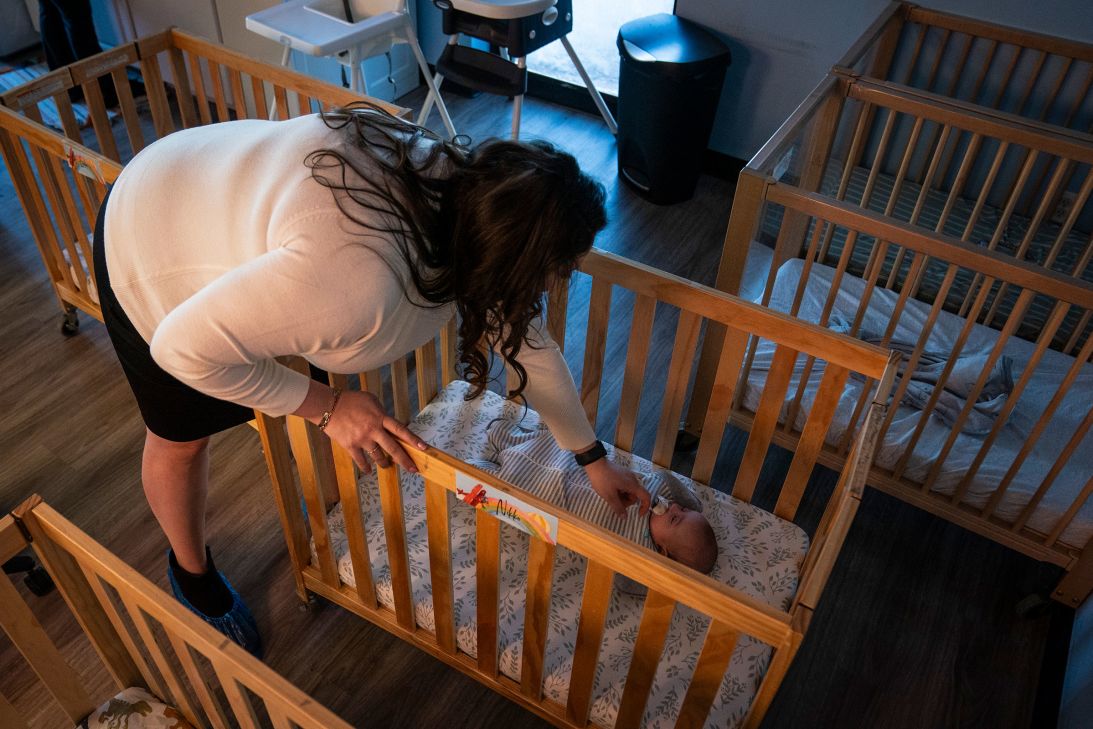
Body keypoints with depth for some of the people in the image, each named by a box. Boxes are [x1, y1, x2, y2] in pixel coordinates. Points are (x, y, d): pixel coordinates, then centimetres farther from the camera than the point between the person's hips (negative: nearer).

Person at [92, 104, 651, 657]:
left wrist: (593, 459, 2)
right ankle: (191, 572, 43)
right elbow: (184, 344, -34)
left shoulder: (469, 191, -21)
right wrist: (327, 406, -26)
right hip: (151, 252, -5)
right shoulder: (359, 281, -46)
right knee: (182, 437, 14)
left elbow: (525, 337, -7)